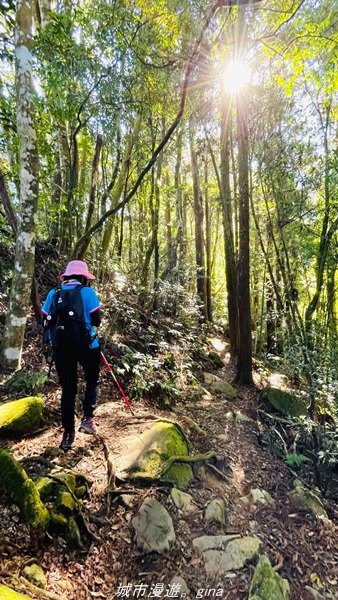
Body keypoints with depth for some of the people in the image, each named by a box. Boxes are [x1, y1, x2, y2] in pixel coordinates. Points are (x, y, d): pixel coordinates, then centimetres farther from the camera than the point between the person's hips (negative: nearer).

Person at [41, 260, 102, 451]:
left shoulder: (53, 294, 7)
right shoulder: (87, 292, -5)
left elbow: (46, 321, 7)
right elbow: (96, 321, -7)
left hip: (61, 346, 3)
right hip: (86, 344, -3)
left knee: (68, 389, 13)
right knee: (93, 380, 21)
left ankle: (68, 433, 19)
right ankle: (88, 418, 7)